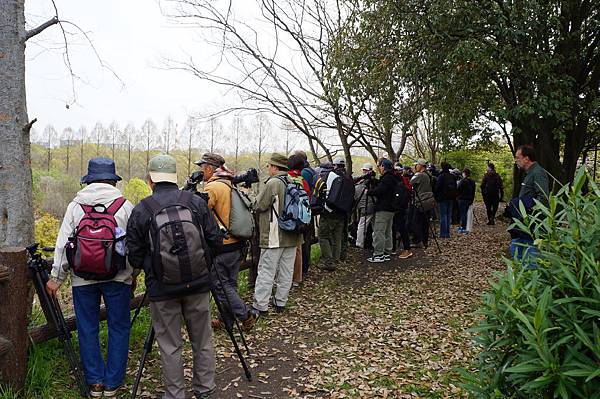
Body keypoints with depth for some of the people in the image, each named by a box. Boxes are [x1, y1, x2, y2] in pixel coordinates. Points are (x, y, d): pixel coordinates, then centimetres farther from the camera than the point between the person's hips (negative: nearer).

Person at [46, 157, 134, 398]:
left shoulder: (75, 206, 1)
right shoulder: (125, 205, -3)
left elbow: (63, 243, 0)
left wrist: (56, 277, 6)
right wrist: (133, 272, 13)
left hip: (83, 278, 1)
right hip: (118, 277, -1)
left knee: (87, 328, 13)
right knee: (118, 327, 9)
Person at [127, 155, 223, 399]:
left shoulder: (141, 210, -8)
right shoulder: (197, 203, -4)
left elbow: (134, 258, -3)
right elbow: (216, 242, -1)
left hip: (162, 289, -2)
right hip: (198, 284, 2)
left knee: (170, 346, 12)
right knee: (202, 341, 17)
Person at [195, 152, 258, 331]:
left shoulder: (212, 187, -15)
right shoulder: (230, 185, 13)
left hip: (221, 246, -9)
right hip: (238, 244, 9)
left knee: (222, 286, 3)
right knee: (230, 284, 15)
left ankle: (247, 315, 4)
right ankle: (226, 320, 25)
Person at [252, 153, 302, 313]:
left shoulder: (272, 183, -14)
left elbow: (259, 206, -10)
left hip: (274, 236, -7)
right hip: (292, 235, 7)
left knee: (266, 271, -1)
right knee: (286, 271, 11)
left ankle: (260, 305, 4)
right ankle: (280, 303, 21)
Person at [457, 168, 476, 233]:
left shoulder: (462, 181, -13)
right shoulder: (472, 181, 10)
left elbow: (458, 190, -13)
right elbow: (473, 192, 15)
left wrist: (457, 197, 2)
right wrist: (471, 200, 20)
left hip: (462, 199, -7)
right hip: (469, 200, 7)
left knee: (463, 213, -4)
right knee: (465, 213, 13)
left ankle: (463, 228, -4)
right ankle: (462, 226, 19)